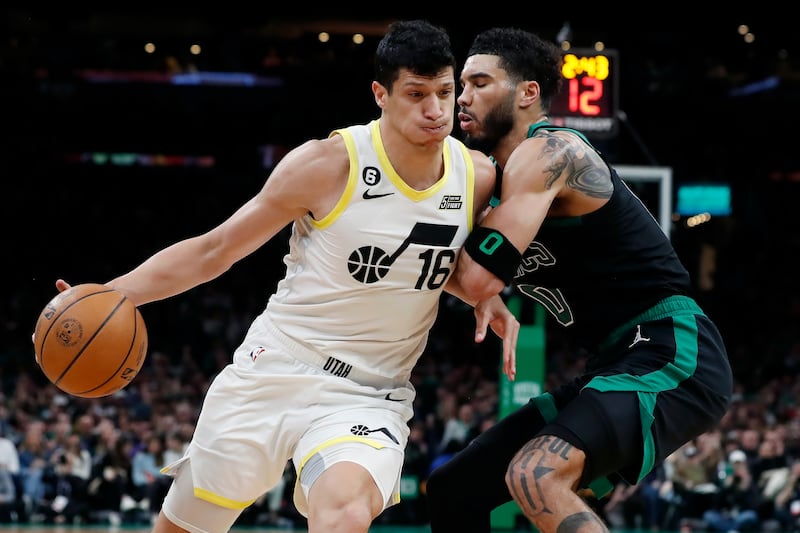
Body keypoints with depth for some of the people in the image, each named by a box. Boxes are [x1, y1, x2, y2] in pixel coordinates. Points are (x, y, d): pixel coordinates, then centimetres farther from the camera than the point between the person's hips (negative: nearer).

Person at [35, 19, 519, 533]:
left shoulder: (479, 177, -5)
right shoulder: (329, 164, -14)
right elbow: (214, 250, -4)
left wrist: (485, 296, -2)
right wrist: (108, 294, -13)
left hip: (367, 398, 1)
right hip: (274, 372, -1)